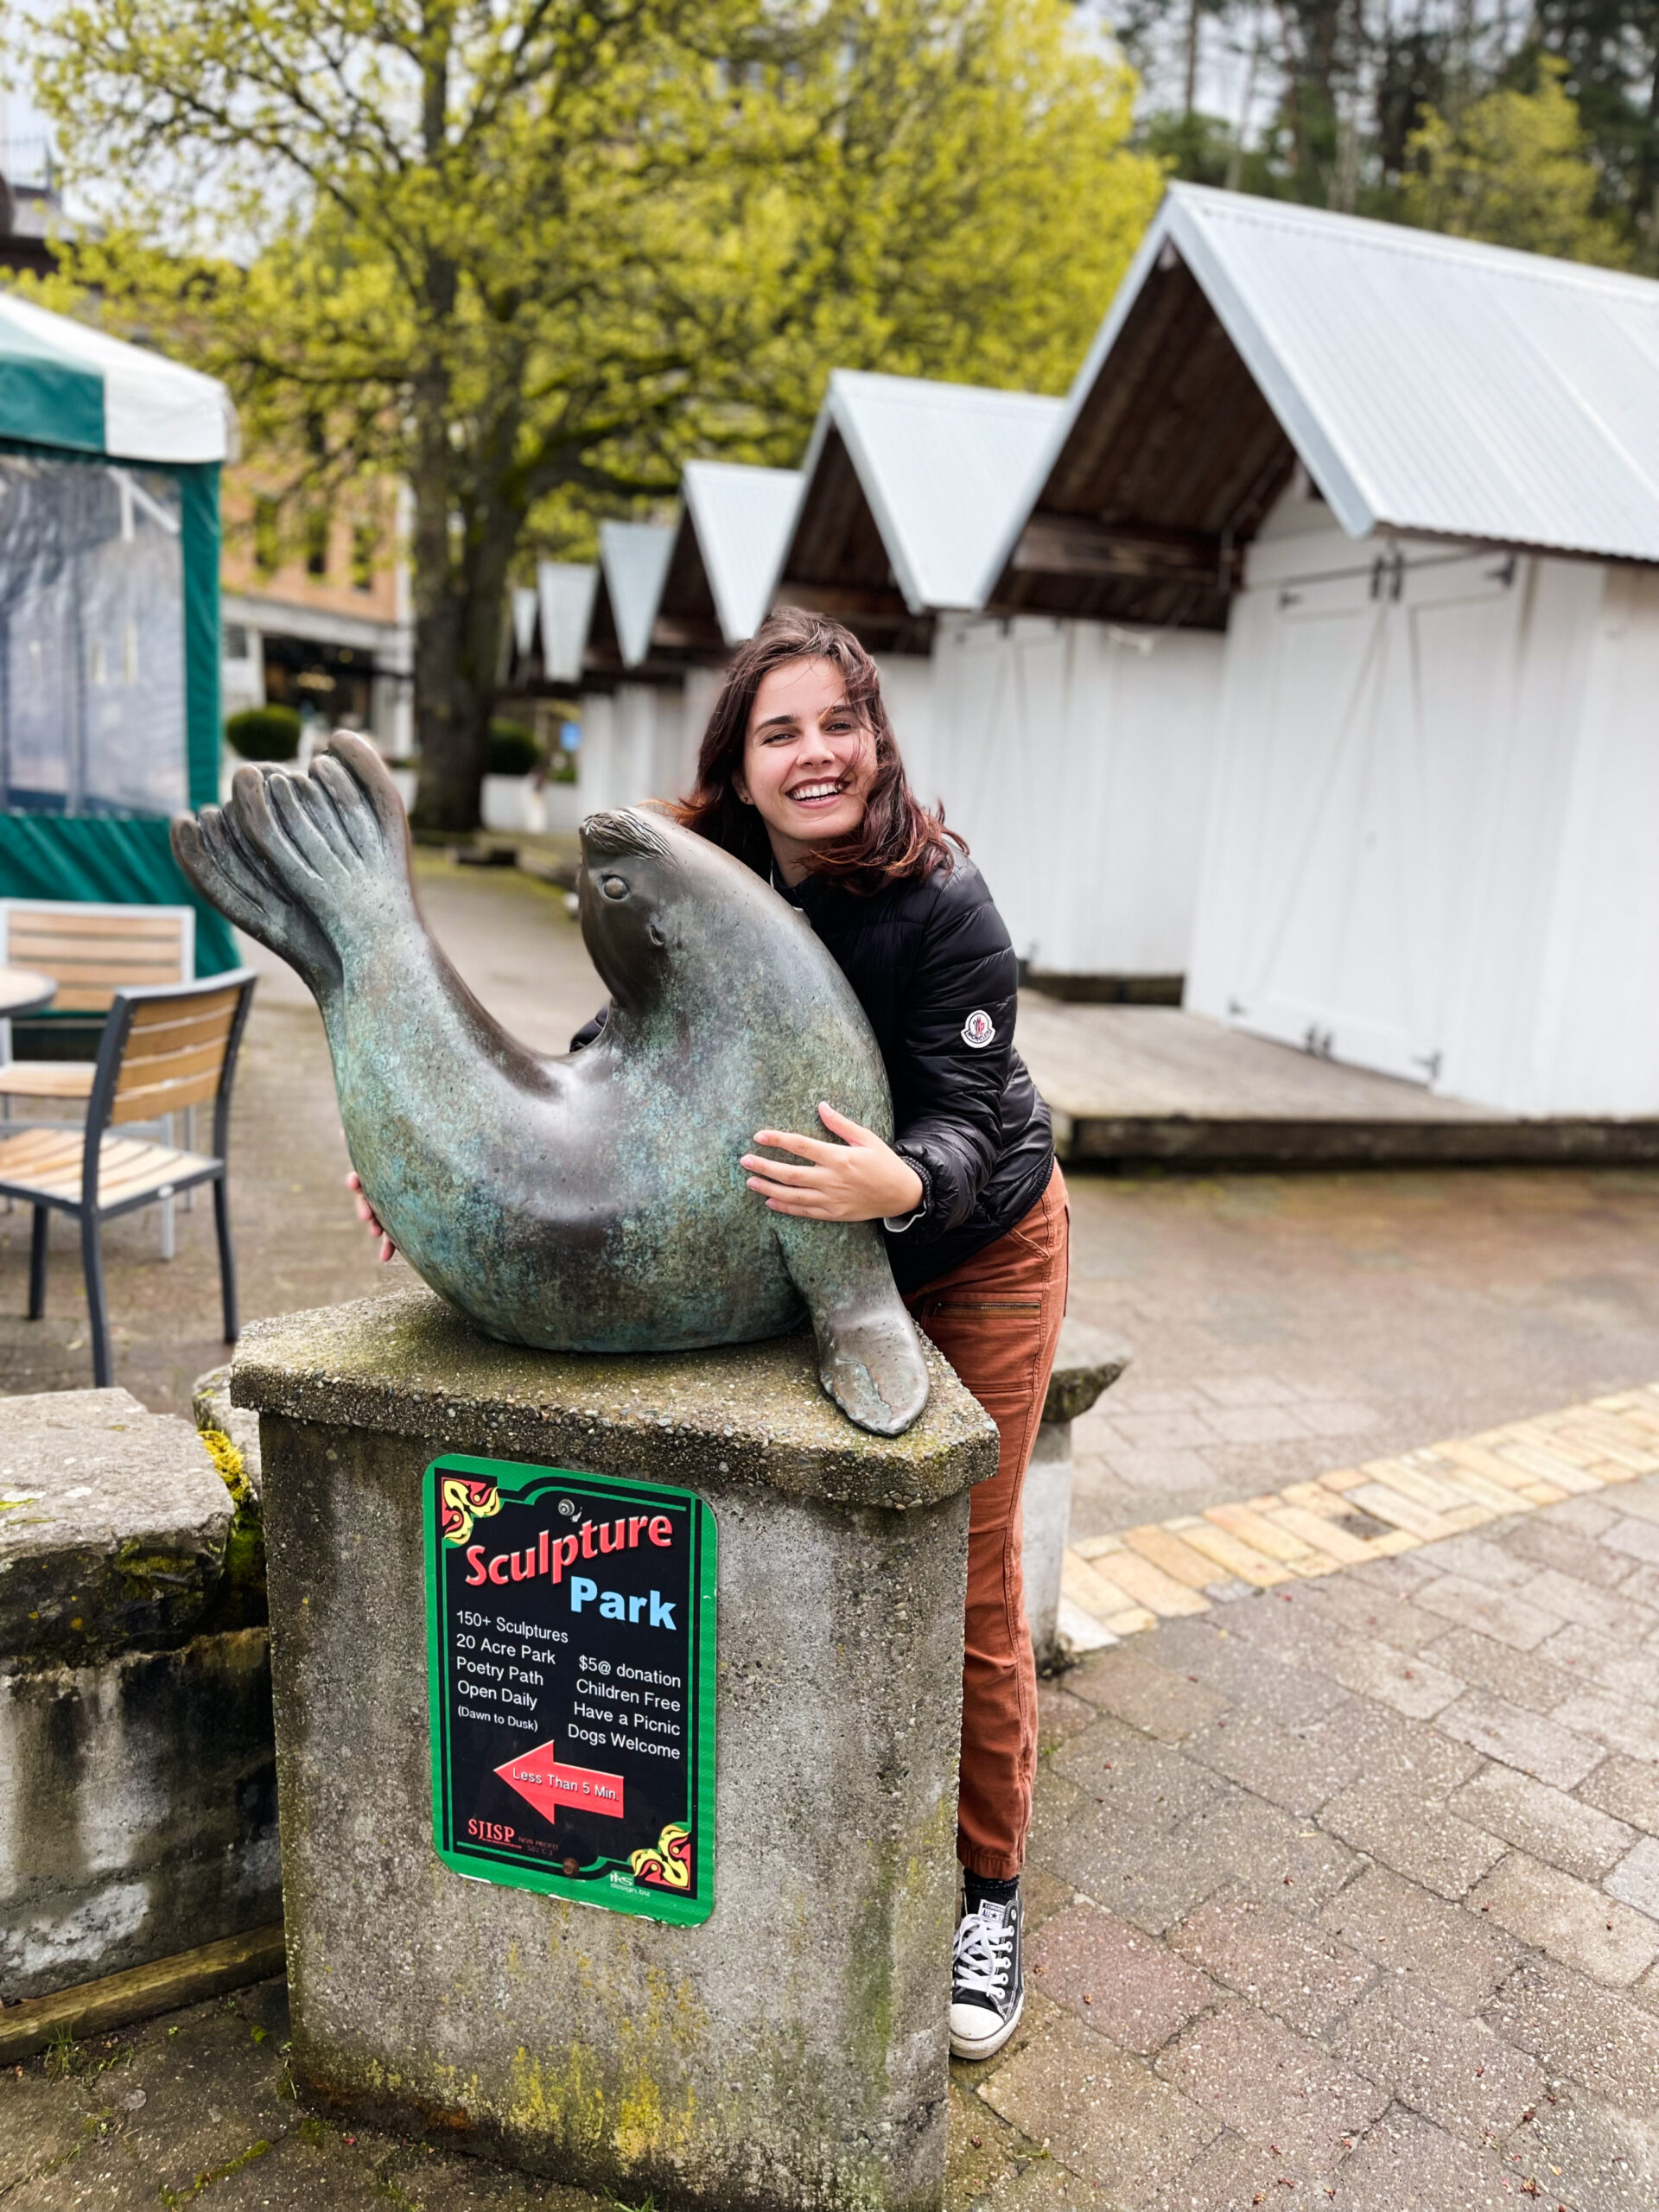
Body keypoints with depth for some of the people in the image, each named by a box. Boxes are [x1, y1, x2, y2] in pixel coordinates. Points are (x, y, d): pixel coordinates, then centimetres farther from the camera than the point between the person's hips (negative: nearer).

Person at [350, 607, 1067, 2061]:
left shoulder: (944, 906, -27)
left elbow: (962, 1132, -31)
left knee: (962, 1586, 5)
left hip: (972, 1253, -4)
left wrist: (896, 1184, -53)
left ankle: (986, 1891, 28)